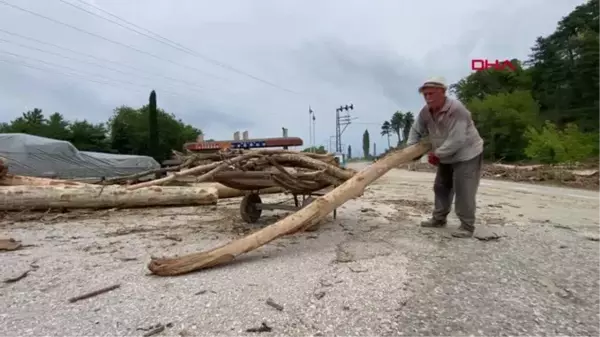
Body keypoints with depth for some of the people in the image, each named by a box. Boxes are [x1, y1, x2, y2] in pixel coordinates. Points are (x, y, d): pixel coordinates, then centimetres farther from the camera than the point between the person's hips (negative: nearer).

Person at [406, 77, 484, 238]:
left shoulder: (456, 109, -30)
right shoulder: (425, 111, -7)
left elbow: (456, 140, -33)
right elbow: (416, 130, 6)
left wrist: (437, 153, -24)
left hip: (467, 154, -8)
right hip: (446, 157, 8)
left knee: (463, 191, -9)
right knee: (441, 187, 14)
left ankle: (467, 226, 3)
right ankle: (439, 218, 28)